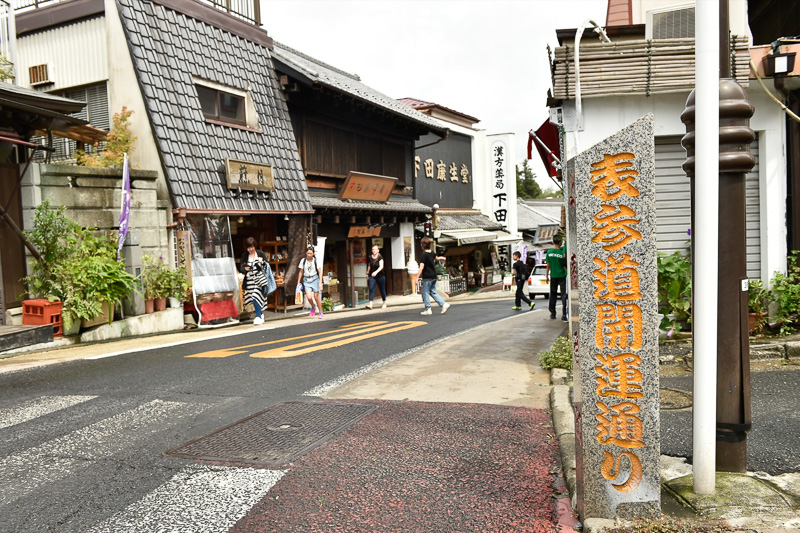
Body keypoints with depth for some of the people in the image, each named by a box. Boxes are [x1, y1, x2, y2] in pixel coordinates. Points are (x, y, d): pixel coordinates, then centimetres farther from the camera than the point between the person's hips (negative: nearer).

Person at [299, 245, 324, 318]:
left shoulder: (316, 261, -4)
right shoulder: (303, 261, 2)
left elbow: (320, 272, -3)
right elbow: (301, 272, 10)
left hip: (314, 279, -1)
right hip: (306, 280, 1)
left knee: (316, 296, 0)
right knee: (309, 297, -15)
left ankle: (321, 313, 17)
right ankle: (313, 307, 18)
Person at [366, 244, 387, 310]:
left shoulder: (380, 257, -11)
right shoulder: (370, 257, 5)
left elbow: (381, 266, -21)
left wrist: (376, 272, -36)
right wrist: (367, 273, 23)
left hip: (380, 276, -3)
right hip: (372, 276, 3)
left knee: (382, 290, 8)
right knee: (371, 289, -11)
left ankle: (384, 303, 25)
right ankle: (370, 304, -19)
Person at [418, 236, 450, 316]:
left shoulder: (424, 254, -15)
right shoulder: (432, 253, 7)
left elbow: (422, 267, -20)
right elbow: (436, 258, 30)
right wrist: (441, 258, 54)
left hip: (427, 277, -8)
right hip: (434, 276, 8)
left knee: (425, 293, 2)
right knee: (433, 292, 15)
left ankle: (428, 309, 5)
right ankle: (444, 304, 6)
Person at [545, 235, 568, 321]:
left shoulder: (549, 252, -4)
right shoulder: (562, 252, -13)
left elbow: (548, 265, 2)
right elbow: (565, 266, -9)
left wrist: (547, 275, 11)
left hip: (553, 276, 3)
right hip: (562, 275, -3)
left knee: (553, 294, 12)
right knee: (564, 294, 1)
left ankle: (552, 314, 16)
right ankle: (564, 314, -6)